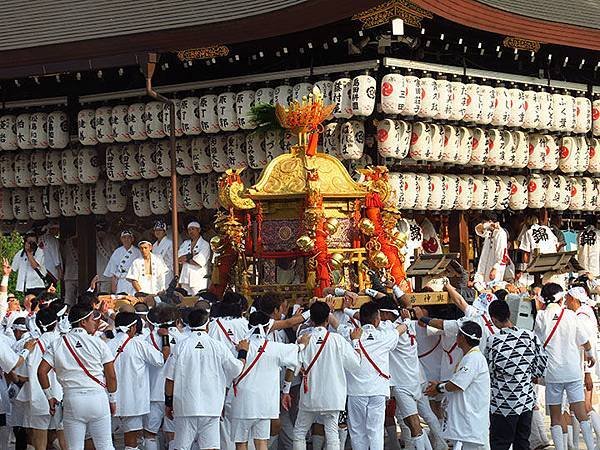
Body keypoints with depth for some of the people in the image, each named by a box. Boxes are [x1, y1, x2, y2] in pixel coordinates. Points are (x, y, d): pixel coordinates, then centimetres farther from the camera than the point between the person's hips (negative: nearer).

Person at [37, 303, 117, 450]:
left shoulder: (57, 344, 4)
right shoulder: (98, 343, -1)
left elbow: (42, 371, -1)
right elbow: (111, 376, 0)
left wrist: (50, 396, 9)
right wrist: (112, 399, 13)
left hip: (72, 400, 1)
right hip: (98, 399, -1)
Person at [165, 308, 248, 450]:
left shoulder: (181, 347, -3)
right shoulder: (218, 347, -2)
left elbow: (170, 379, -1)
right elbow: (237, 369, 7)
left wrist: (168, 403, 10)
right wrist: (243, 352, 26)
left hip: (185, 406, 0)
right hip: (211, 406, 0)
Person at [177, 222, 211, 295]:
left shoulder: (205, 244, 1)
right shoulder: (185, 243, 19)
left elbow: (200, 262, -12)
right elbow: (179, 258, 4)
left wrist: (185, 258, -2)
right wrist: (191, 255, -9)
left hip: (199, 279, -5)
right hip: (185, 278, 5)